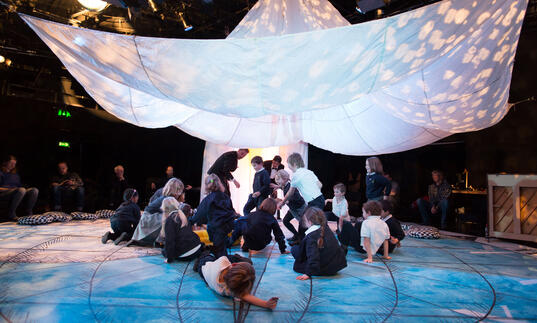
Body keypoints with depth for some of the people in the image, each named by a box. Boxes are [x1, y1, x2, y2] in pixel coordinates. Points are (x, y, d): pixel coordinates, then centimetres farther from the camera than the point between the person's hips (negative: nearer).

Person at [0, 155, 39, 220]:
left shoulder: (16, 175, 31)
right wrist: (9, 189, -15)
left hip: (17, 193, 6)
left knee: (35, 190, -24)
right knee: (21, 190, -40)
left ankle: (28, 213, -21)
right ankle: (11, 214, -29)